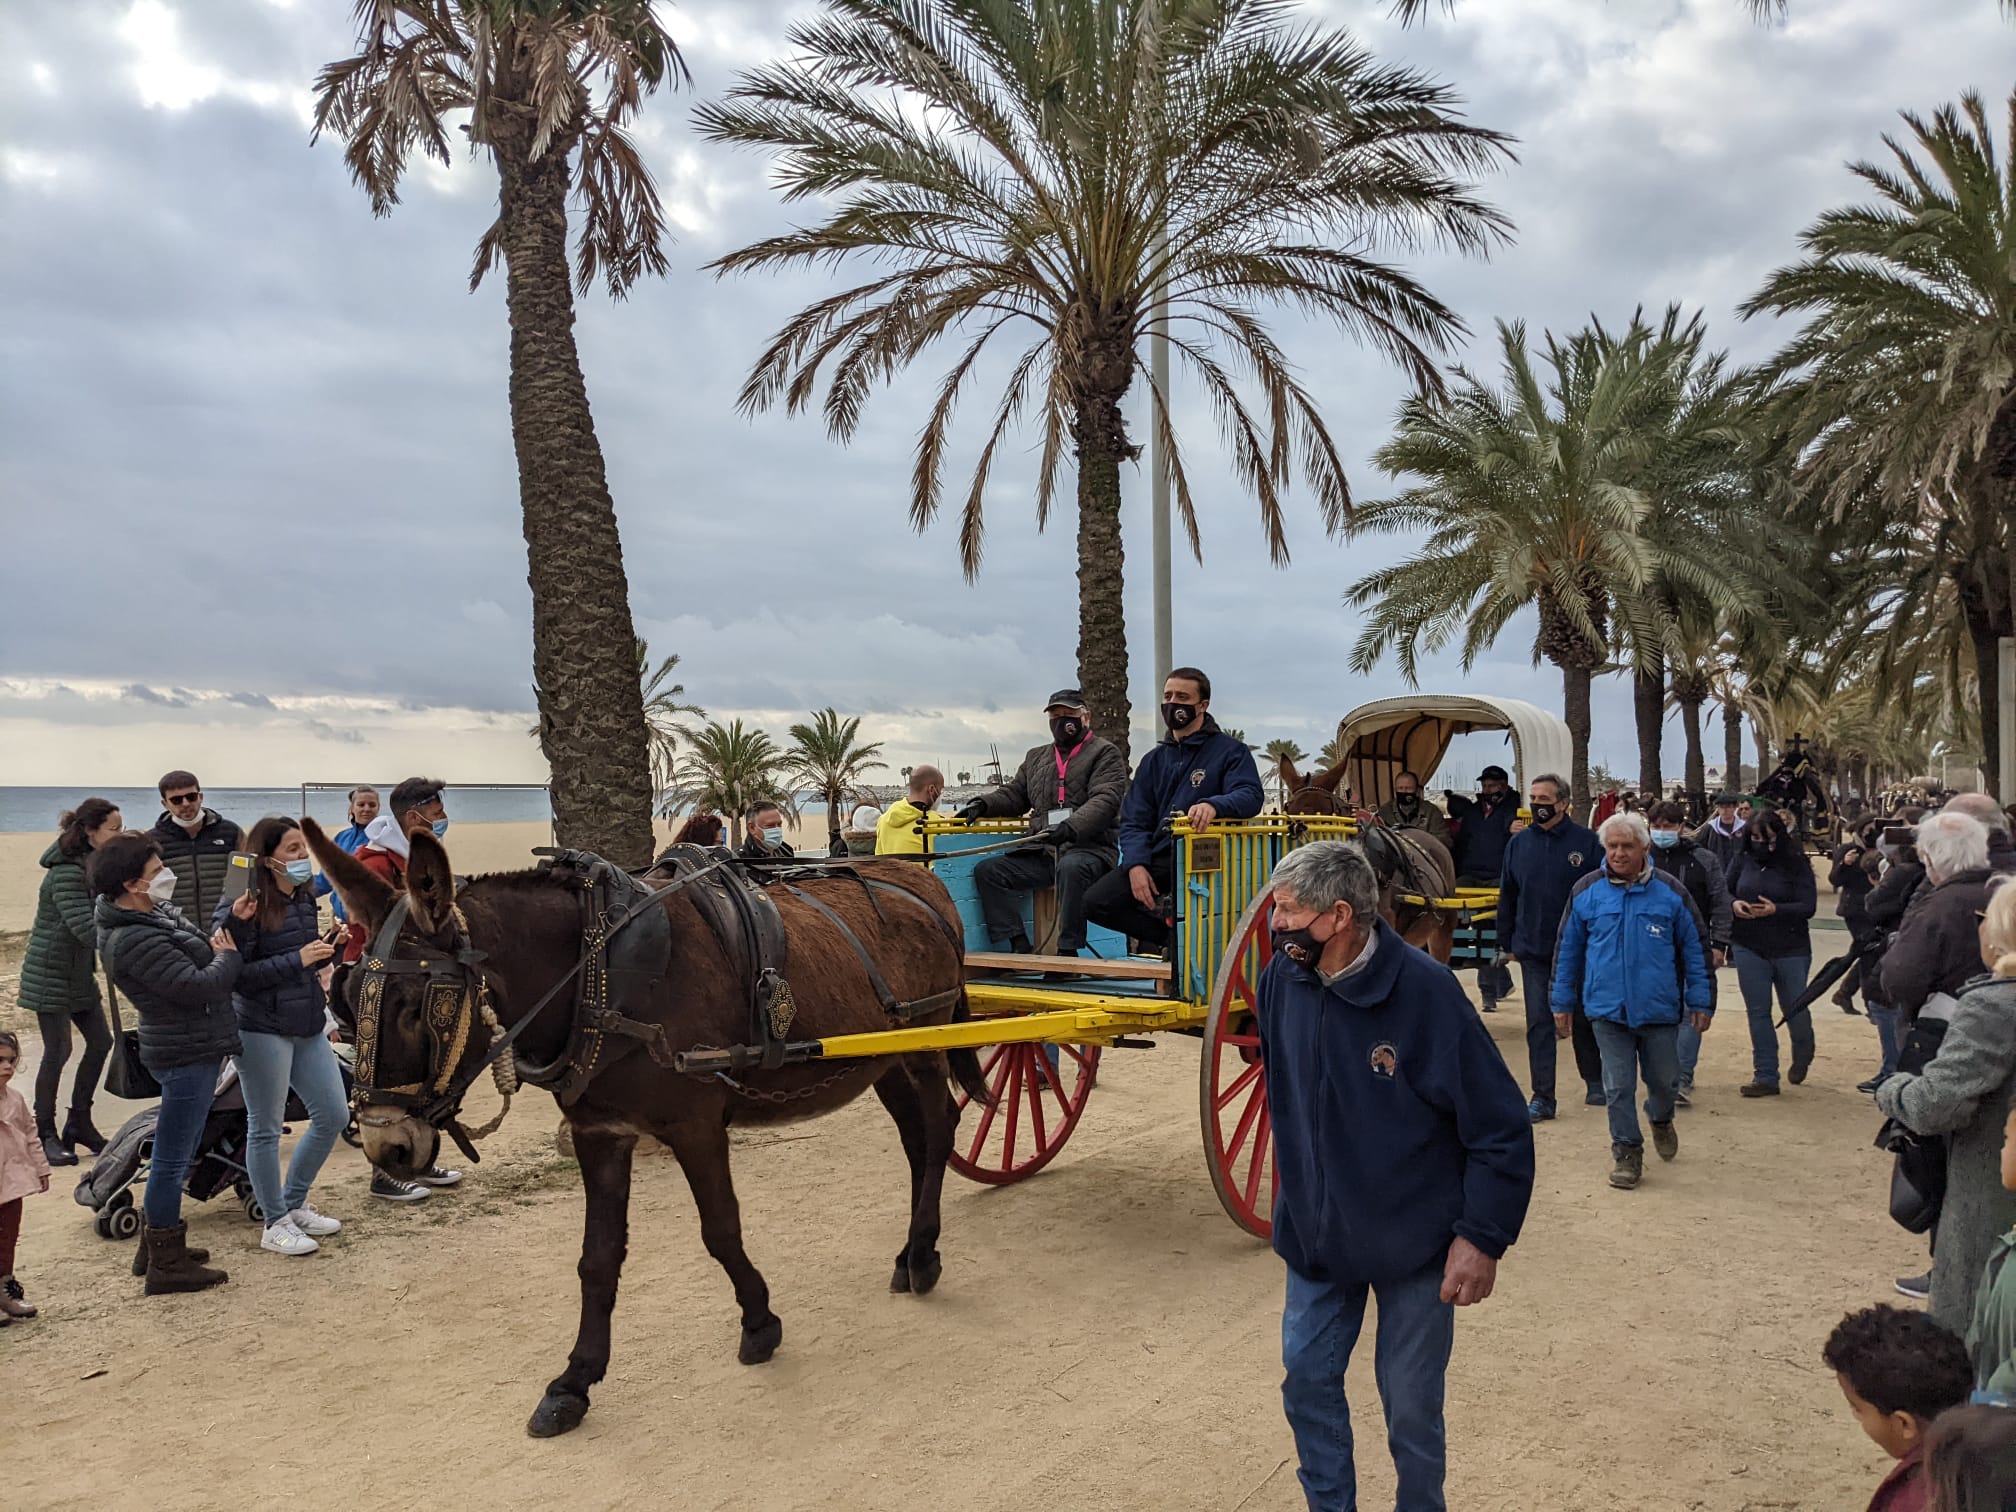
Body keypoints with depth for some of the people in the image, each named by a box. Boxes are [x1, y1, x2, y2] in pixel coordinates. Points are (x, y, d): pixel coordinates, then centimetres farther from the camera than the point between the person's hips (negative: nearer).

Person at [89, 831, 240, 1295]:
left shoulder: (158, 913, 8)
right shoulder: (135, 940, -22)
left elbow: (200, 949, 14)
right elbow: (197, 988, -27)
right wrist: (228, 956, -9)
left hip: (196, 1049, 10)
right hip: (187, 1054, -10)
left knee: (177, 1154, 21)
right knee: (173, 1159, 0)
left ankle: (159, 1243, 35)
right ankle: (166, 1264, 9)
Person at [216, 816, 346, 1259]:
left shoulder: (303, 897, 7)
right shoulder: (244, 906, -16)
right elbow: (236, 974, -21)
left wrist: (332, 944, 0)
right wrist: (298, 959, -23)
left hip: (308, 1026, 8)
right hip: (262, 1028, -8)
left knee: (333, 1115, 12)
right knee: (266, 1127, 6)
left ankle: (294, 1205, 30)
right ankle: (275, 1225, 20)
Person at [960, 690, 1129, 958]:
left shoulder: (1105, 753, 5)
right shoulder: (1035, 757, 25)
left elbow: (1105, 800, -11)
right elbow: (1013, 795, 26)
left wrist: (1070, 827, -28)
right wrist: (983, 804, 3)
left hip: (1090, 848, -6)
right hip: (1042, 851, 6)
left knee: (1071, 868, -40)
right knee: (987, 869, -11)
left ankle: (1068, 950, -33)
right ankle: (1019, 946, -17)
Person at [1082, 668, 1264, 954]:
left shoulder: (1231, 751, 4)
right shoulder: (1154, 761, 20)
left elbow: (1250, 796, -14)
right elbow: (1133, 821, 13)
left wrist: (1213, 805, -37)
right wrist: (1136, 864, -8)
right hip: (1158, 858, 5)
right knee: (1094, 901, -15)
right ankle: (1169, 935, 3)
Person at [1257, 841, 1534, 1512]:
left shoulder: (1424, 990, -23)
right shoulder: (1283, 978, -8)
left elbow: (1501, 1128, -16)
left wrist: (1483, 1237, -16)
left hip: (1416, 1244, -4)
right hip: (1317, 1233, 5)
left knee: (1411, 1405, 9)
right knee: (1306, 1379, 11)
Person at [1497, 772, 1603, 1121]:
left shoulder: (1587, 842, -8)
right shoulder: (1519, 843, 2)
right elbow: (1507, 896, 8)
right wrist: (1507, 943, 7)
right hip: (1533, 950, 2)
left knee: (1583, 1019, 14)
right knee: (1538, 1024, 3)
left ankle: (1595, 1082, 34)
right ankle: (1542, 1098, 8)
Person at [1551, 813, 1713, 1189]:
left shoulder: (1670, 892, -2)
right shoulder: (1587, 891, -1)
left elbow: (1696, 947, 4)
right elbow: (1567, 950, 6)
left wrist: (1701, 1002, 2)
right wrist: (1563, 1003, 7)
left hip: (1660, 1009, 0)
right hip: (1608, 1010, 0)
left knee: (1663, 1080, 15)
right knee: (1618, 1087, 3)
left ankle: (1661, 1120, 46)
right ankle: (1627, 1151, 18)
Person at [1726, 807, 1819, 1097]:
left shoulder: (1795, 864, -9)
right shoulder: (1742, 862, 0)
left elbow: (1808, 907, -13)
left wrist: (1776, 910, -28)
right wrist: (1734, 904, -13)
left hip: (1790, 949, -2)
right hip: (1749, 948, 2)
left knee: (1795, 1009, 12)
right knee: (1758, 1012, 4)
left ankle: (1802, 1056, 44)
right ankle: (1766, 1076, 12)